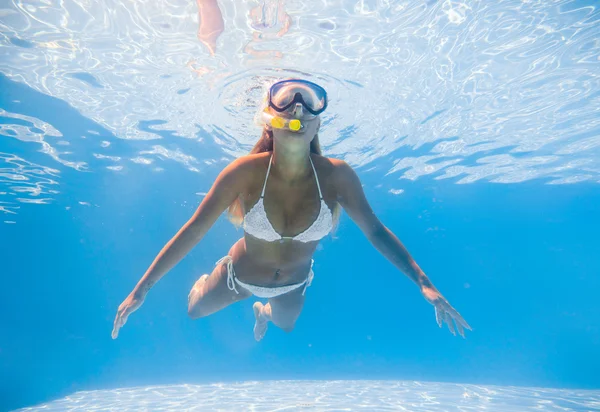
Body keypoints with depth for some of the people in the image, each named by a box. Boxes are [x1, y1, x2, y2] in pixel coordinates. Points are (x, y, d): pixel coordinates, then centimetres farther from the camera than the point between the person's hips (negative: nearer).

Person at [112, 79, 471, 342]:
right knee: (195, 310, 27)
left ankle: (262, 312, 71)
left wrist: (425, 285, -23)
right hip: (241, 275, -1)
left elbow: (376, 231, -18)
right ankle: (204, 284, 64)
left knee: (285, 323, 34)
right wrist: (142, 289, -23)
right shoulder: (247, 171, -32)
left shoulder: (337, 175, -28)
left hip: (294, 284, 2)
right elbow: (193, 231, -26)